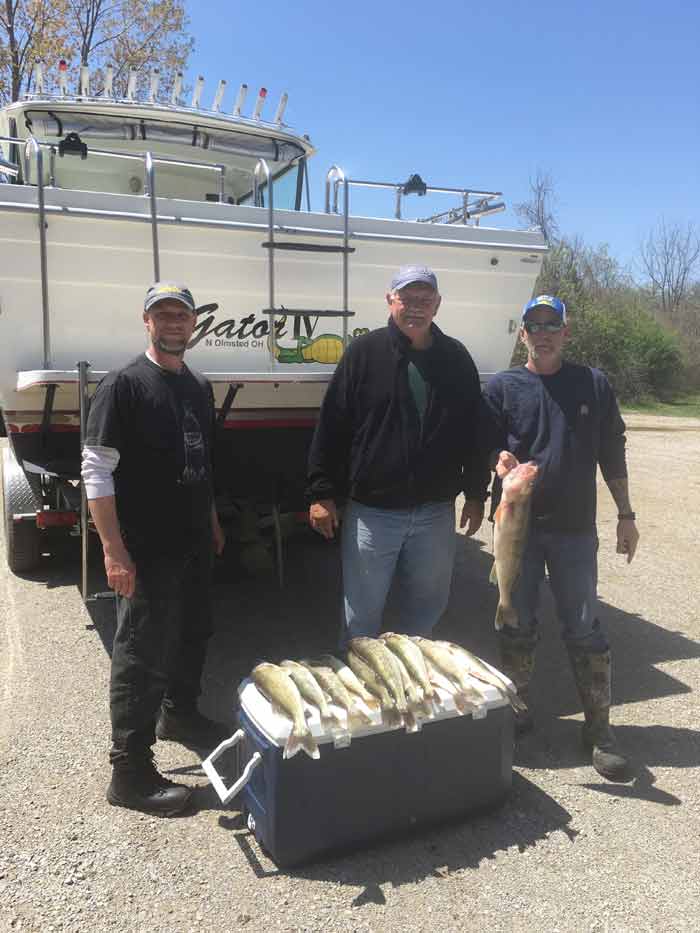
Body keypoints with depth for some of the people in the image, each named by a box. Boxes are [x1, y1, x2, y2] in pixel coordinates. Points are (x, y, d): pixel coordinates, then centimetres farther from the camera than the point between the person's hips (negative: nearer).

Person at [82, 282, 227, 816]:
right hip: (147, 549, -7)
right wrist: (114, 550, -20)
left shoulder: (200, 388, 10)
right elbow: (97, 471, -16)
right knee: (143, 655, 0)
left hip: (194, 542, 8)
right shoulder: (124, 385, -12)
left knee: (194, 633, 21)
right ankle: (130, 771, 14)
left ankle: (179, 714, 45)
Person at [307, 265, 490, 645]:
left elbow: (473, 431, 11)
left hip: (436, 512, 3)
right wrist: (322, 493, -7)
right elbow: (331, 426, -4)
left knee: (427, 607, 16)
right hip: (371, 511, -3)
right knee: (361, 615, 7)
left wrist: (476, 494, 10)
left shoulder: (456, 358, 6)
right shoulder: (364, 352, -3)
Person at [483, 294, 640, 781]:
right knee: (517, 625, 10)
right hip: (518, 523, 1)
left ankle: (599, 727, 18)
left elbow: (612, 452, 9)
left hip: (576, 527, 0)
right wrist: (499, 459, -21)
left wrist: (626, 514, 8)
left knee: (584, 628, 4)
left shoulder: (594, 384, 5)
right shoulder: (502, 387, 3)